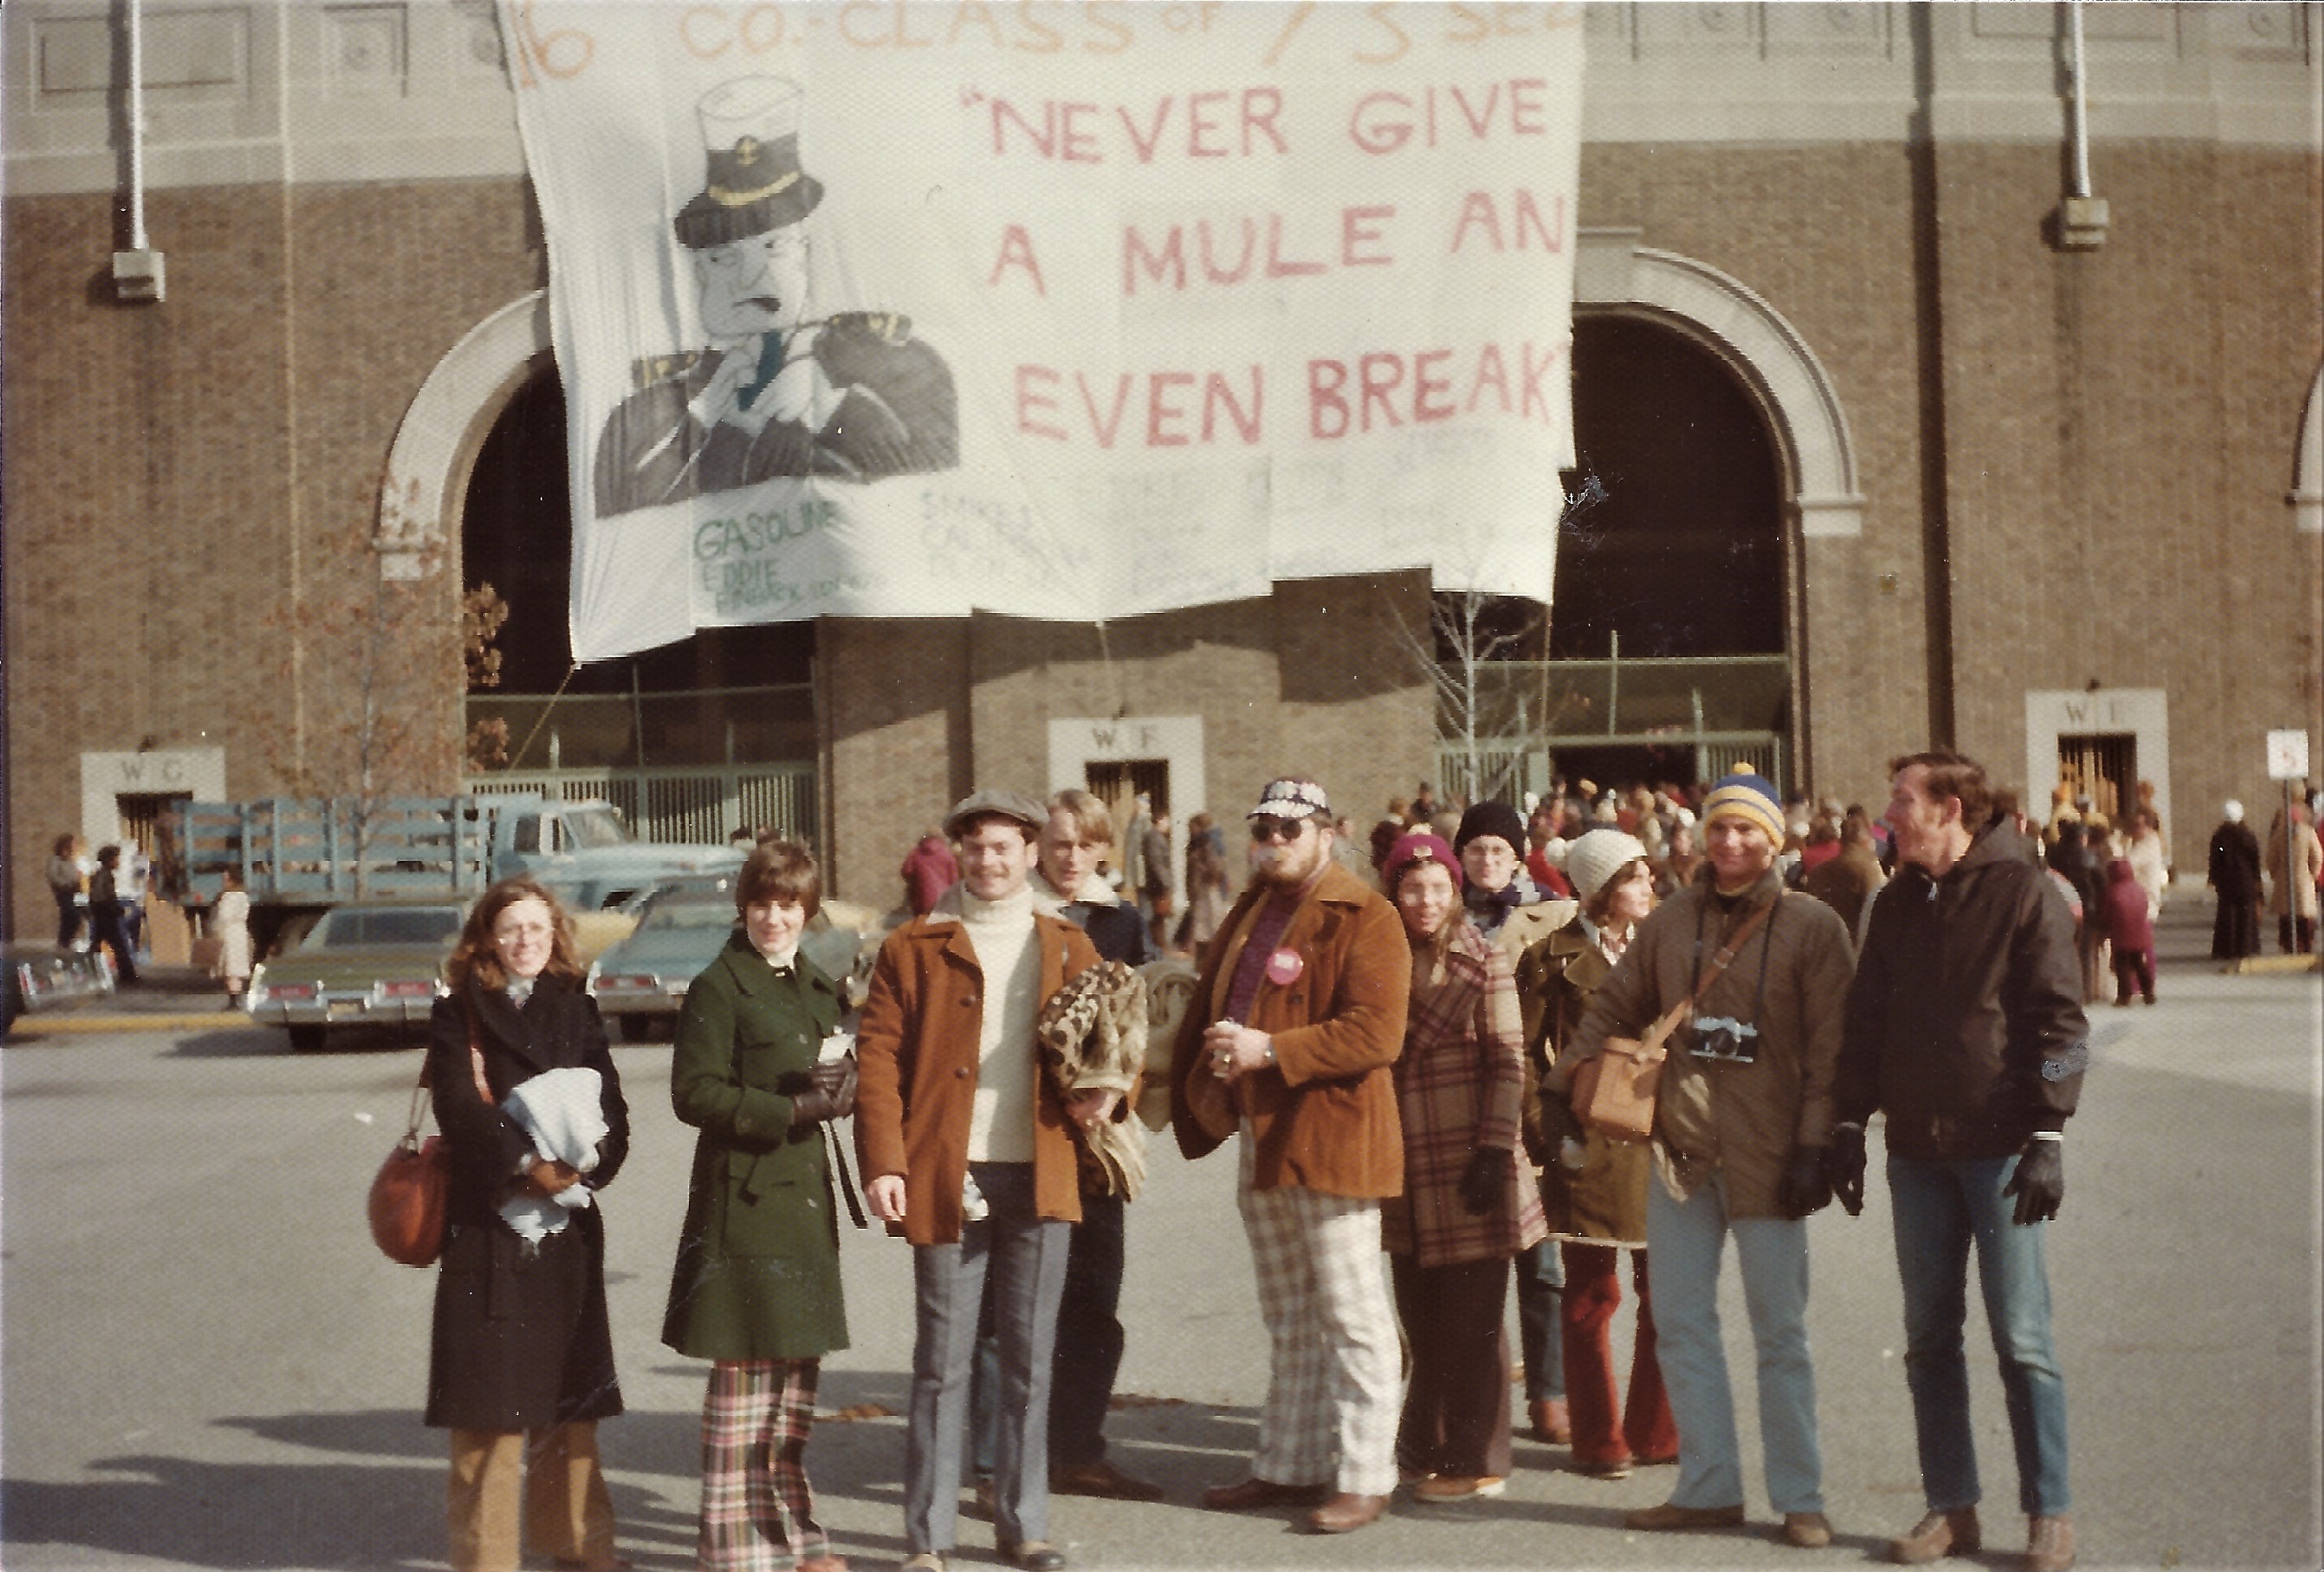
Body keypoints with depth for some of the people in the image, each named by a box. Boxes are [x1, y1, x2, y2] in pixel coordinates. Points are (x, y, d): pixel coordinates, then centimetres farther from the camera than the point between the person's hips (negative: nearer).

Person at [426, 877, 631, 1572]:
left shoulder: (578, 1012, 12)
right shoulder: (458, 1015, 2)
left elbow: (613, 1113, 4)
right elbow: (461, 1109, -11)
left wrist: (581, 1164, -14)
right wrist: (528, 1164, -21)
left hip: (568, 1223, 4)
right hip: (490, 1221, -4)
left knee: (569, 1381, 10)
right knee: (493, 1385, -5)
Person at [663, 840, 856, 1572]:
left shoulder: (818, 987, 16)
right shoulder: (718, 988, -7)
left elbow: (846, 1074, 21)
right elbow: (694, 1094, -12)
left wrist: (841, 1087, -2)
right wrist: (791, 1110, -16)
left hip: (805, 1193, 7)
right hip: (743, 1195, -7)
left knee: (799, 1366, 12)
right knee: (745, 1369, -5)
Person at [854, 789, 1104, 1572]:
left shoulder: (1069, 949, 12)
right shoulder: (912, 948, 3)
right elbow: (878, 1059, -2)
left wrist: (1105, 1094, -4)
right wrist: (883, 1163, -12)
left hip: (1042, 1179, 3)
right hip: (946, 1178, -3)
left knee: (1031, 1359, 10)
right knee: (942, 1362, 3)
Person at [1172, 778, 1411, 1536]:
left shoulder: (1364, 918, -10)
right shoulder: (1249, 914, 16)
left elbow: (1376, 1033, -20)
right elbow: (1208, 1009, 24)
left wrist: (1270, 1050, -23)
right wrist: (1204, 1077, 4)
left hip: (1331, 1138, -8)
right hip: (1260, 1138, 8)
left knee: (1351, 1316, -1)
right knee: (1287, 1319, 16)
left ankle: (1363, 1477, 5)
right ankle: (1288, 1466, 24)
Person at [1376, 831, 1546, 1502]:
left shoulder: (1483, 957, -3)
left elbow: (1509, 1062, -7)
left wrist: (1495, 1150, -14)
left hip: (1467, 1164, -4)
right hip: (1404, 1167, 4)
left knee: (1471, 1319, 1)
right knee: (1420, 1317, 10)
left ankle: (1475, 1461, 10)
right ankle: (1428, 1446, 24)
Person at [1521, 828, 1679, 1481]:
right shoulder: (1553, 958, -2)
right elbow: (1523, 1055, -1)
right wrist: (1550, 1133, -8)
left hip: (1658, 1143, 4)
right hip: (1589, 1150, -4)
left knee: (1666, 1294, 4)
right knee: (1591, 1299, 4)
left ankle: (1655, 1432, 18)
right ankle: (1599, 1442, 13)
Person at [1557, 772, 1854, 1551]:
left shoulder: (1813, 926, -4)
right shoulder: (1671, 919, 9)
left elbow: (1829, 1048, -7)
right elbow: (1615, 1008, 14)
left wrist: (1813, 1145, -12)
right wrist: (1568, 1079, 5)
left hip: (1767, 1156, -4)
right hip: (1680, 1150, 4)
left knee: (1780, 1332, 2)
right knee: (1681, 1324, 8)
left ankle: (1799, 1499, 11)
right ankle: (1708, 1487, 17)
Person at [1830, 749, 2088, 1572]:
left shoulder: (2022, 893, -6)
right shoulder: (1896, 904, 12)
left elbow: (2060, 1022, -9)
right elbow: (1866, 1022, 16)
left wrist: (2047, 1135, -14)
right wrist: (1849, 1124, 10)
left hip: (1999, 1147, -6)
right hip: (1917, 1150, 6)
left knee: (2021, 1339, -2)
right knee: (1929, 1339, 8)